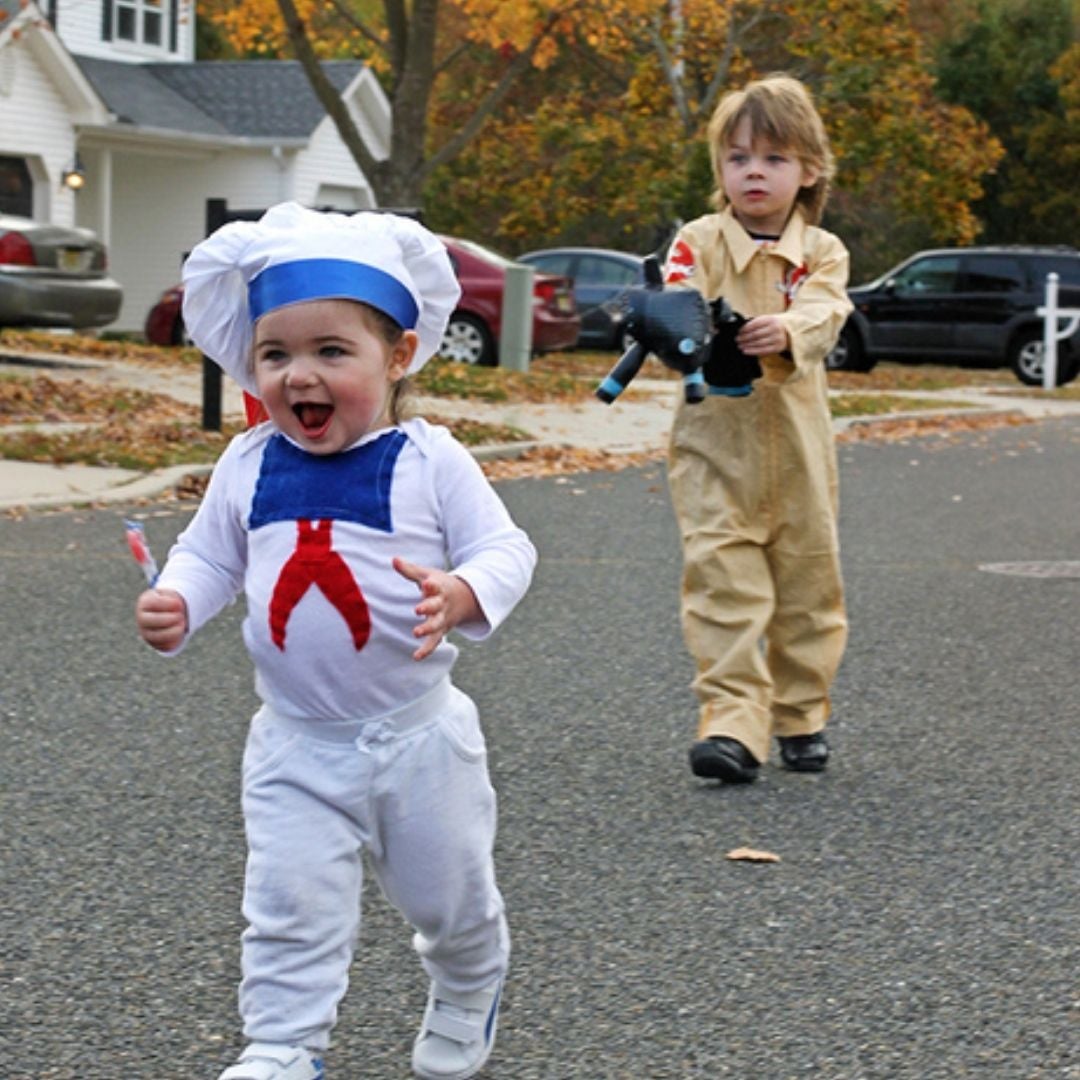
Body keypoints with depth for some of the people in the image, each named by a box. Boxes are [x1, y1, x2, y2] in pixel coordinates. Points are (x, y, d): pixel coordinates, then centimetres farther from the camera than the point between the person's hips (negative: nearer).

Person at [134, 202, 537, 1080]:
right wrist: (175, 605, -14)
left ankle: (467, 997, 45)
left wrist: (464, 595, -35)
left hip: (419, 735, -1)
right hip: (297, 743, 2)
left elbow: (505, 547, -13)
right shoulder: (249, 466, -1)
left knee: (449, 895, 17)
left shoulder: (429, 461, -12)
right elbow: (208, 554, 8)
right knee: (290, 904, -3)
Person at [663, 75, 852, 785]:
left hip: (797, 446, 2)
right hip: (714, 442, -2)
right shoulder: (700, 241, 1)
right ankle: (733, 722, -12)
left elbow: (826, 313, -13)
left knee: (808, 583, 11)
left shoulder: (822, 252, 4)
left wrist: (786, 332, -35)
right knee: (723, 581, -11)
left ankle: (802, 715, 26)